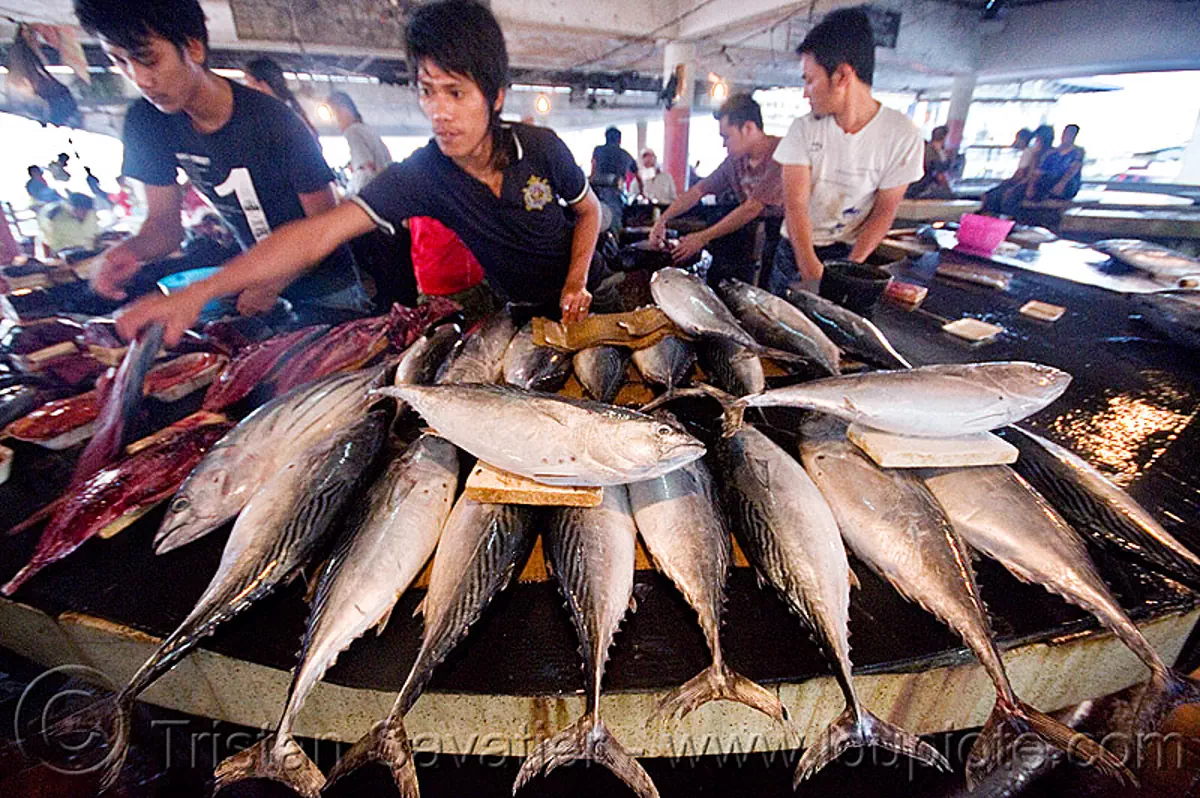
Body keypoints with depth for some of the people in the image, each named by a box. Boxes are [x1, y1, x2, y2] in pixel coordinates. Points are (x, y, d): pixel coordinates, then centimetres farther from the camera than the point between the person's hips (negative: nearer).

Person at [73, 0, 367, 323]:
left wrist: (272, 285, -27)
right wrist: (130, 251, -21)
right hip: (263, 274, 5)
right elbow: (164, 222, 2)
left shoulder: (273, 122, -20)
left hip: (327, 283, -5)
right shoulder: (146, 122, -2)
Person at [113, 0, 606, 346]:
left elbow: (590, 210, -3)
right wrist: (199, 292, -37)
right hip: (518, 309, 0)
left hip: (584, 292, 1)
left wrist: (577, 281, -19)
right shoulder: (421, 174, -22)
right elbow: (320, 233, -28)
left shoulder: (541, 147, -20)